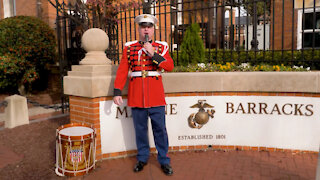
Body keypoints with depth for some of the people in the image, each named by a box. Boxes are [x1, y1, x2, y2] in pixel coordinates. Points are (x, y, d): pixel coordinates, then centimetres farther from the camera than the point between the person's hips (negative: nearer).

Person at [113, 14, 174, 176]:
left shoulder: (161, 47, 5)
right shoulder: (129, 48, 6)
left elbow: (170, 66, -8)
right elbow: (122, 71, 3)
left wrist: (153, 54, -18)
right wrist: (117, 92, -3)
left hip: (156, 96, -1)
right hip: (136, 96, 1)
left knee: (160, 129, 4)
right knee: (140, 129, 11)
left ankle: (164, 160, 19)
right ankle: (142, 158, 29)